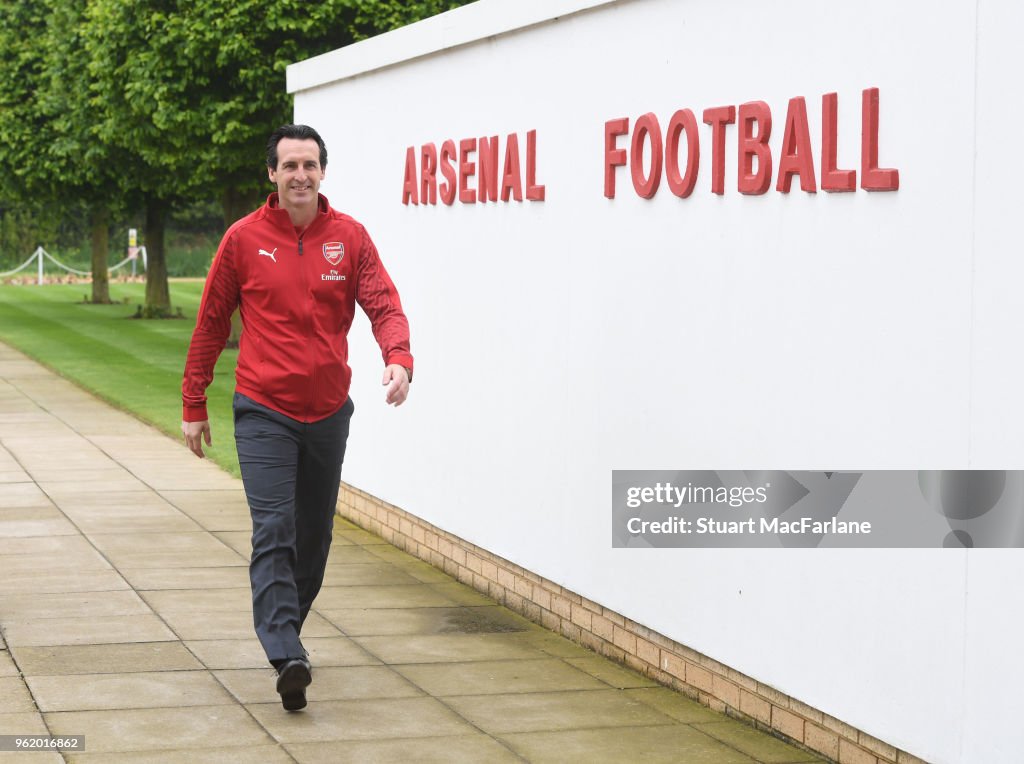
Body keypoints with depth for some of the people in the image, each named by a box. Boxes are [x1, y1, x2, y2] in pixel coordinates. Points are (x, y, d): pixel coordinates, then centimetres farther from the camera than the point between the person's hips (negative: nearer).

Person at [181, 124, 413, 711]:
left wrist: (399, 359, -29)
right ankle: (287, 658, -22)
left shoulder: (349, 237, 0)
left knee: (315, 535, 12)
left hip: (328, 412, 3)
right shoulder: (245, 239, -2)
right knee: (274, 531, -15)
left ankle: (287, 631, 31)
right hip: (264, 413, -3)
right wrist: (194, 405, 6)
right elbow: (212, 323, 5)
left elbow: (384, 305, -7)